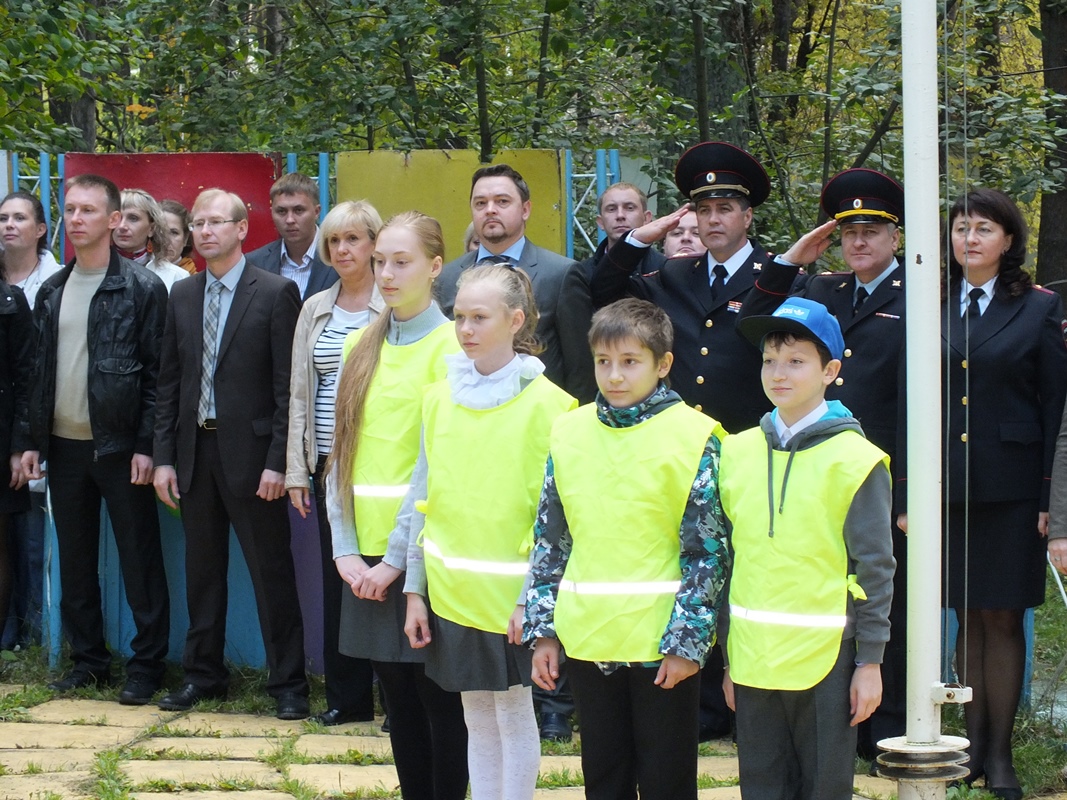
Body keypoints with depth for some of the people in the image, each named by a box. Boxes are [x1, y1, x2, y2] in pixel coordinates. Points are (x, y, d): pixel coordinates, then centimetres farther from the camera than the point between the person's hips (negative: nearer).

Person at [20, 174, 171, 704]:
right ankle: (88, 660, 20)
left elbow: (157, 375, -8)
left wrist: (146, 446, -13)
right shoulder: (51, 292, 12)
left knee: (139, 558, 0)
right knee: (74, 560, 10)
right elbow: (39, 372, 14)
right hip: (64, 445, 6)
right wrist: (33, 441, 8)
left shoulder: (143, 288, -5)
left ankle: (146, 666, 7)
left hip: (119, 446, -5)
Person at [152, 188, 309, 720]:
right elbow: (169, 382, 11)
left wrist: (277, 461, -14)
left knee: (272, 571, 1)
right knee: (202, 569, 13)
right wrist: (164, 457, 5)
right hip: (195, 450, 5)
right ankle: (203, 673, 24)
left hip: (250, 451, -5)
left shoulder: (275, 293, -6)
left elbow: (287, 384, -9)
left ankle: (287, 682, 8)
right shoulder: (182, 296, 10)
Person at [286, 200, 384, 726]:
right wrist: (297, 469, 9)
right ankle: (346, 697, 16)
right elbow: (299, 392, 14)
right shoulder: (315, 309, 13)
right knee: (337, 577, 7)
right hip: (329, 461, 5)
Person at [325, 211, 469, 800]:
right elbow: (341, 452, 8)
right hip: (365, 552, 5)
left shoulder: (451, 346, -7)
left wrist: (398, 556, -14)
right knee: (396, 693, 10)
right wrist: (345, 548, -2)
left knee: (438, 699, 1)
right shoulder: (361, 345, 11)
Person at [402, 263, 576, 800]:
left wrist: (532, 598, -14)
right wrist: (415, 589, 7)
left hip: (510, 595, -4)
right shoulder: (439, 398, 6)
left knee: (513, 713, 3)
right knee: (477, 717, 12)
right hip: (451, 592, 4)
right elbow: (423, 499, 9)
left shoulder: (547, 403, -9)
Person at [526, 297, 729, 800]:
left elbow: (707, 550, -9)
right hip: (587, 639, 4)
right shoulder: (570, 432, 5)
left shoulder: (692, 436, -8)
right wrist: (542, 629, 6)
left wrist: (687, 640, -13)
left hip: (661, 643, -4)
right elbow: (550, 539, 9)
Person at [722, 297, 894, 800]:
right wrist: (727, 657, 12)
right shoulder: (738, 452, 8)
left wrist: (870, 662, -6)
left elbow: (875, 568, -5)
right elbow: (728, 560, 12)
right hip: (753, 659, 4)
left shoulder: (854, 459, -6)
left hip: (825, 658, -4)